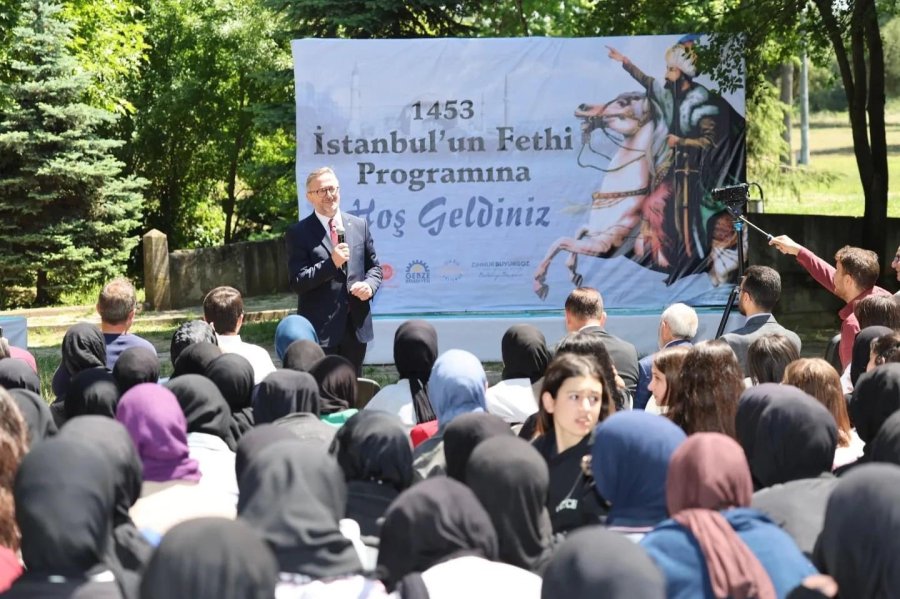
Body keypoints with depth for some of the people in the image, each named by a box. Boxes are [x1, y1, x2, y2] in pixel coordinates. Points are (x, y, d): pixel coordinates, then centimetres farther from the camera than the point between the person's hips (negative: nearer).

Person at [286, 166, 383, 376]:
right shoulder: (299, 233, -4)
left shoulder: (359, 225, 9)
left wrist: (370, 285, -6)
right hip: (321, 328, -4)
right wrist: (331, 263, -22)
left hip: (356, 325, 5)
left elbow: (374, 266, 16)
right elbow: (297, 282, -10)